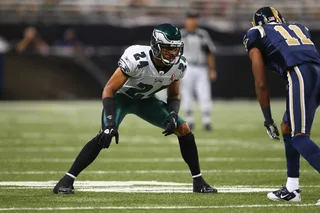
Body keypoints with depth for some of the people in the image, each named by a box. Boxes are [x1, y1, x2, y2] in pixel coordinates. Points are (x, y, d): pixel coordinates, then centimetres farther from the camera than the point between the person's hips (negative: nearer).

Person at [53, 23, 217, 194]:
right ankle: (67, 180, -23)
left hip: (145, 100, 5)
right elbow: (109, 90, -31)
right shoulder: (136, 59, -36)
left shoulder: (179, 65, -18)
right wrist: (110, 123, -41)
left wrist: (172, 115, -21)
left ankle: (198, 181, 9)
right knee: (106, 135, -29)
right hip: (122, 97, -5)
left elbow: (174, 96, 0)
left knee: (183, 129, -6)